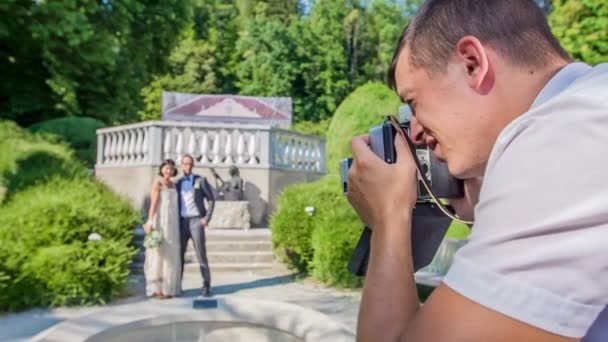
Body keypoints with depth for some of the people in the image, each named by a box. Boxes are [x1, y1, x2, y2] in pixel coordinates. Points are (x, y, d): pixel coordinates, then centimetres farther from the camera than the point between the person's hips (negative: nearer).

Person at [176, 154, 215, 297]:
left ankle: (206, 286, 1)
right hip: (182, 223, 4)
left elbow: (211, 200, 2)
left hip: (196, 222, -4)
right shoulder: (178, 183, 13)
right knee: (179, 254, 3)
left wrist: (207, 218, -10)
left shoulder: (201, 180, 2)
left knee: (201, 255, -6)